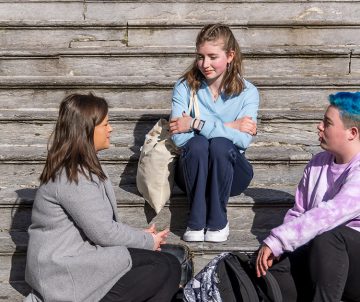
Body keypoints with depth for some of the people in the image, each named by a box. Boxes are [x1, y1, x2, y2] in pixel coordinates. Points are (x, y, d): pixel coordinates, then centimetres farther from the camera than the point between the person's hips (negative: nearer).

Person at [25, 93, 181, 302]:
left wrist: (140, 236, 3)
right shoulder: (73, 177, -22)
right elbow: (104, 232, -20)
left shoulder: (80, 165, 10)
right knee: (165, 269, -13)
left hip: (76, 255, 10)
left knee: (170, 263, 1)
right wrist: (148, 241, -6)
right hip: (69, 272, -10)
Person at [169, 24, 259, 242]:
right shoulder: (185, 87, -4)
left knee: (220, 144, -32)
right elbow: (179, 137, -17)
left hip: (230, 174, 0)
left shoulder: (247, 92, -4)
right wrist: (229, 127, -17)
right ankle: (196, 222, -20)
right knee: (198, 144, -31)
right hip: (193, 173, 0)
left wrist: (197, 124, -22)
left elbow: (244, 140, -21)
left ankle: (218, 221, -16)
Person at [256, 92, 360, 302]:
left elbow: (330, 214, -28)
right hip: (320, 258, 6)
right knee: (273, 275, -20)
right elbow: (297, 213, 11)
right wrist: (278, 249, -6)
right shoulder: (318, 163, 9)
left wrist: (277, 241, -29)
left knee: (327, 238, -36)